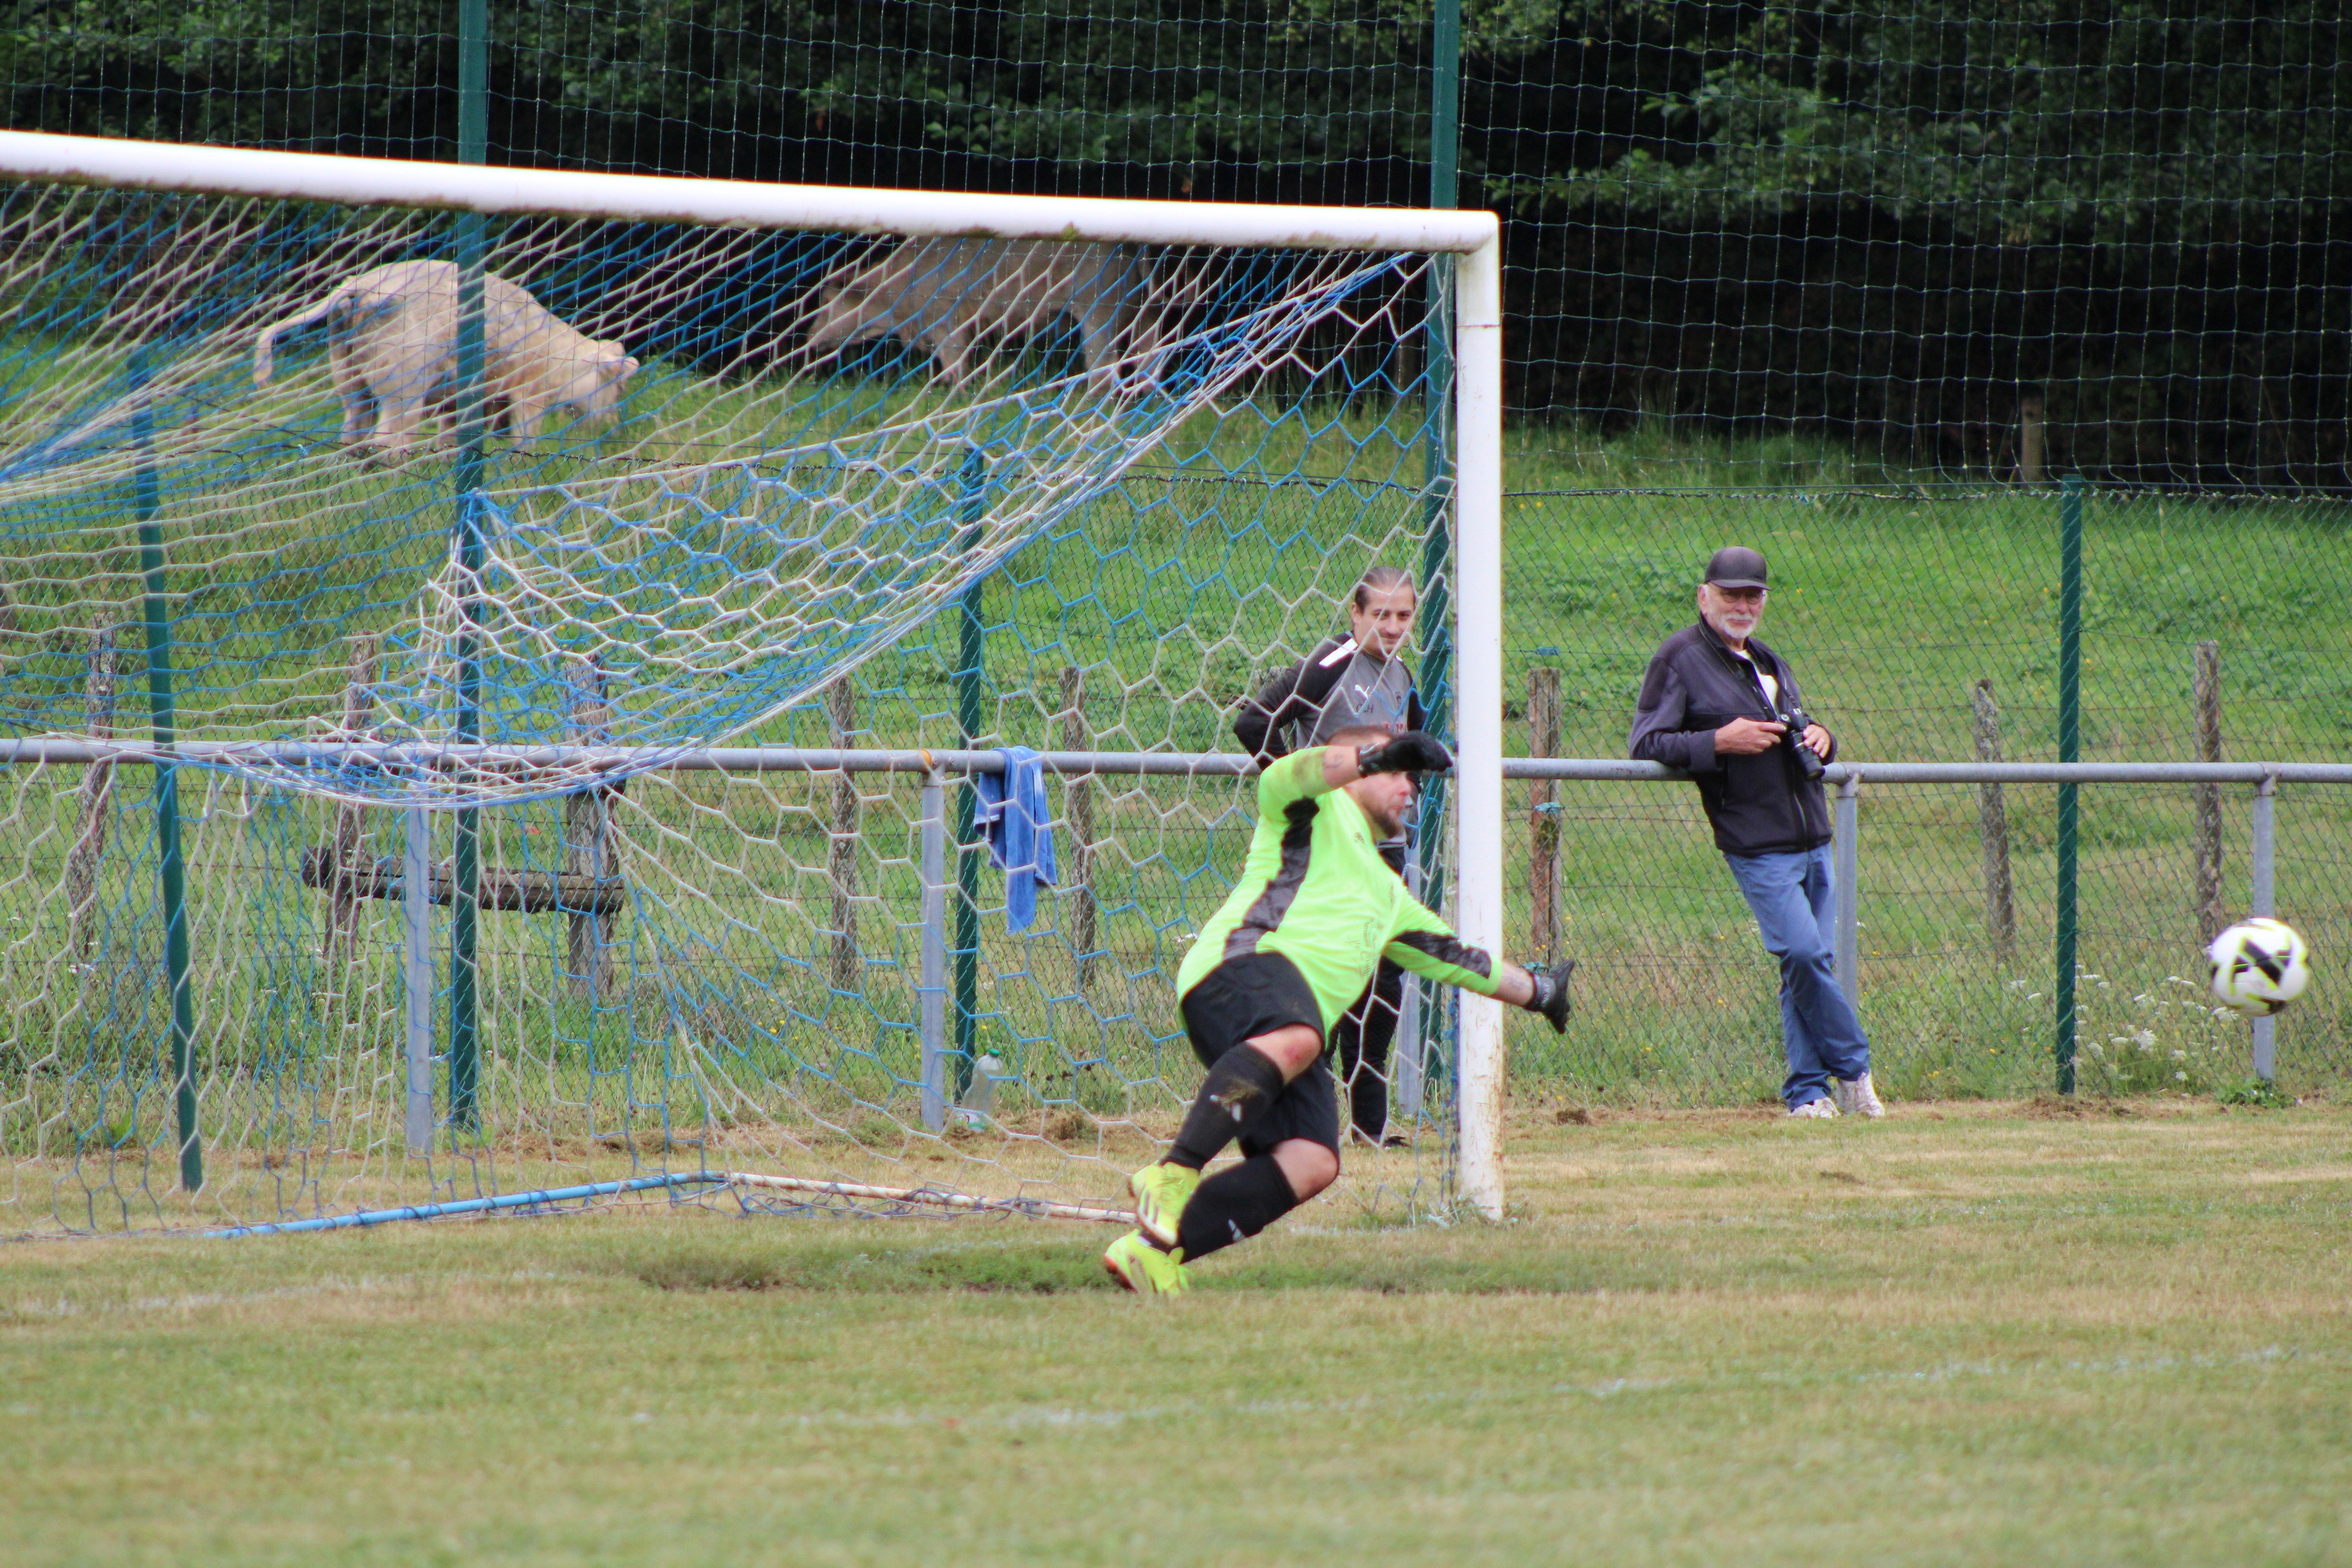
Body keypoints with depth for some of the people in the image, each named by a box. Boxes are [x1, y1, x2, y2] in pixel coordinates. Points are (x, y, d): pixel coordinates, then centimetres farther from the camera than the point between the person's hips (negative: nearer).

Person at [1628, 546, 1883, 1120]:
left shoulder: (1770, 664, 21)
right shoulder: (1679, 659, -1)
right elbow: (1646, 743, -7)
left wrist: (1820, 739, 7)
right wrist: (1720, 742, -20)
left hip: (1813, 839, 7)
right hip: (1757, 847, -7)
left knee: (1809, 960, 5)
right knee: (1803, 951, -18)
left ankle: (1806, 1092, 10)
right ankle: (1851, 1069, -3)